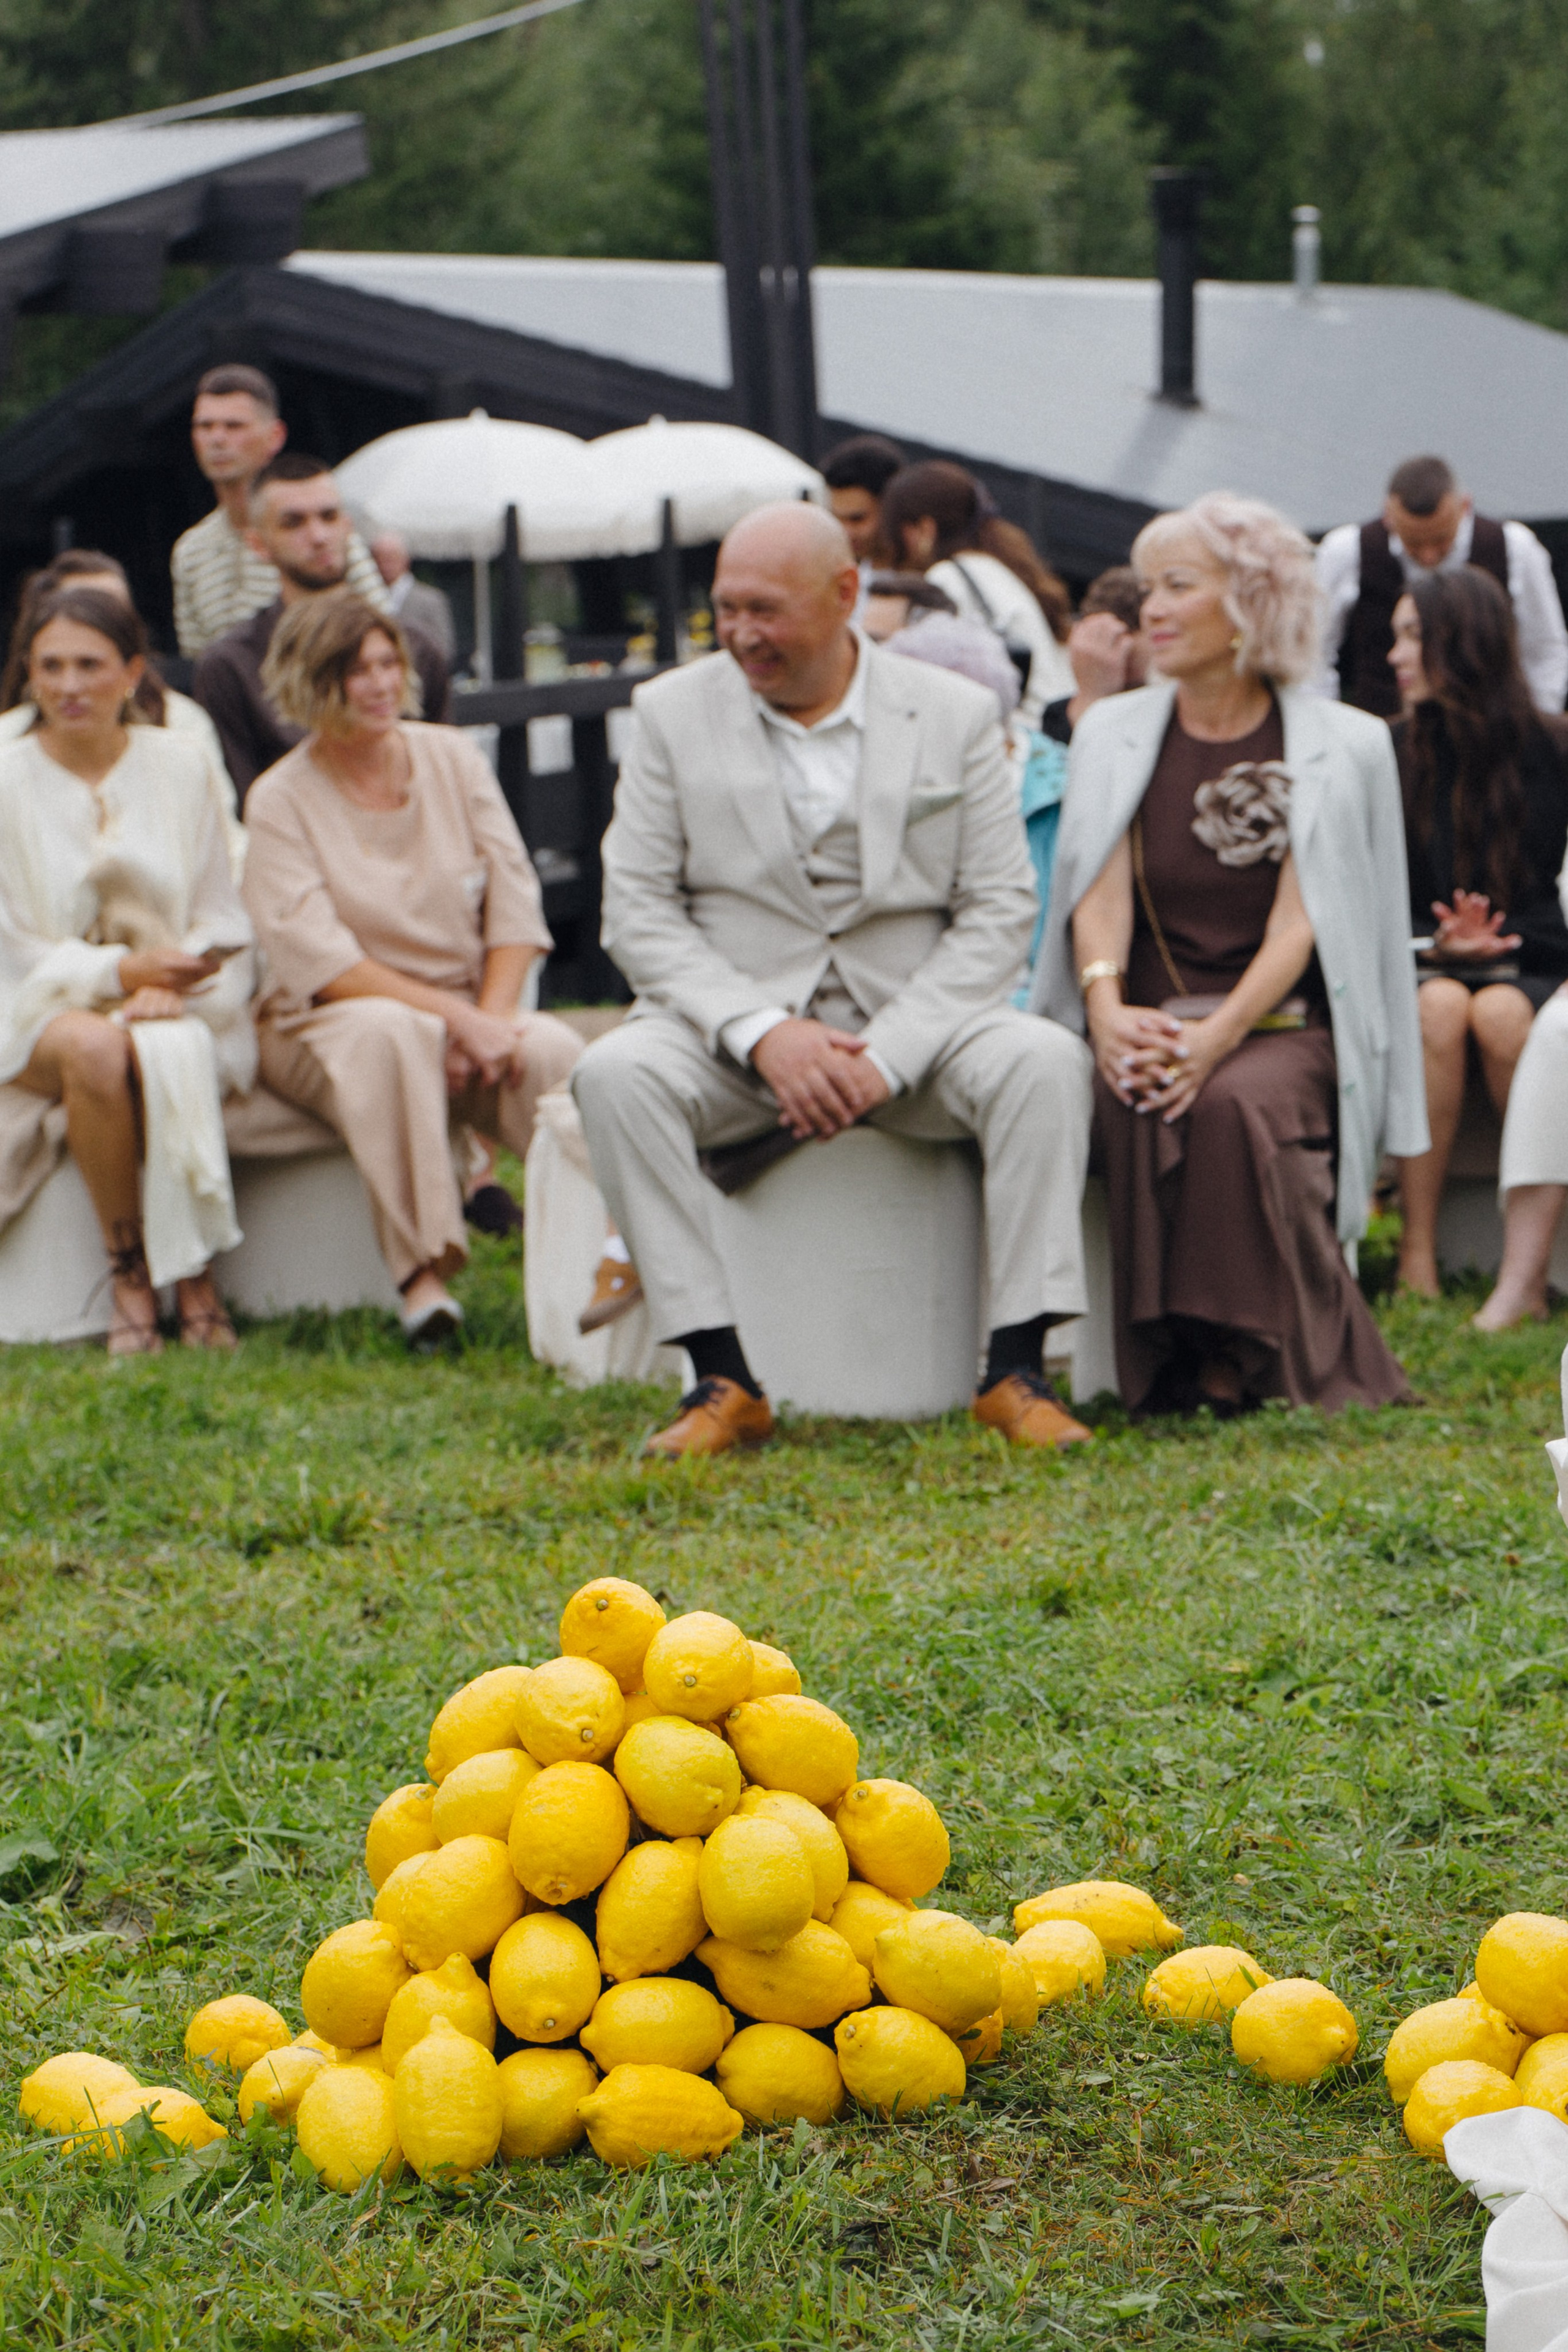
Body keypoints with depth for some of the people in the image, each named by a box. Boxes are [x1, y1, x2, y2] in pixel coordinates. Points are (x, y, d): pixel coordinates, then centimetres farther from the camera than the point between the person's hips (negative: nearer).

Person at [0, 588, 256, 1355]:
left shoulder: (177, 765, 7)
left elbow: (224, 923, 6)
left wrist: (168, 983, -14)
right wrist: (117, 971, -18)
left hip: (179, 1011, 1)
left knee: (170, 1053, -36)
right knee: (92, 1047, -37)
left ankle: (194, 1278, -26)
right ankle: (126, 1271, -24)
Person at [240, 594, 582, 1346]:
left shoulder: (453, 757, 7)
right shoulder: (281, 800, -4)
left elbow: (515, 904, 3)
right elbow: (319, 961, -15)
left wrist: (491, 1019, -13)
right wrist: (455, 1015, -24)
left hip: (472, 1012, 3)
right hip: (326, 1025, -3)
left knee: (553, 1050, -29)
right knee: (392, 1033, -38)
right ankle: (422, 1276, -42)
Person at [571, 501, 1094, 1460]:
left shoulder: (956, 714, 4)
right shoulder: (674, 712, 5)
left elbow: (1000, 911, -1)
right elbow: (637, 909, -1)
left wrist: (883, 1055, -16)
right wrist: (763, 1033, -17)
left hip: (912, 1019, 0)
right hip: (731, 1018, 0)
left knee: (1046, 1060, -29)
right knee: (615, 1073, -30)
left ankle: (1017, 1369, -24)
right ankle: (721, 1377, -27)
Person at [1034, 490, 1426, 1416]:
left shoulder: (1344, 746, 4)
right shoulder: (1113, 731, 14)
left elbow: (1301, 921, -6)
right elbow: (1100, 890, 1)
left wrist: (1218, 1036, -23)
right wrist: (1108, 1009, -20)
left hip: (1283, 1025, -2)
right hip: (1149, 1020, 2)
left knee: (1231, 1102, -35)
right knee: (1138, 1103, -33)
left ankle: (1261, 1356, -22)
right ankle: (1181, 1361, -25)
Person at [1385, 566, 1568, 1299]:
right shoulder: (1394, 757, 7)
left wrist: (1496, 940, -14)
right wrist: (1439, 943, -13)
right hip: (1423, 962, 1)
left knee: (1499, 1012, -35)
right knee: (1438, 1007, -34)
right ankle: (1417, 1258, -36)